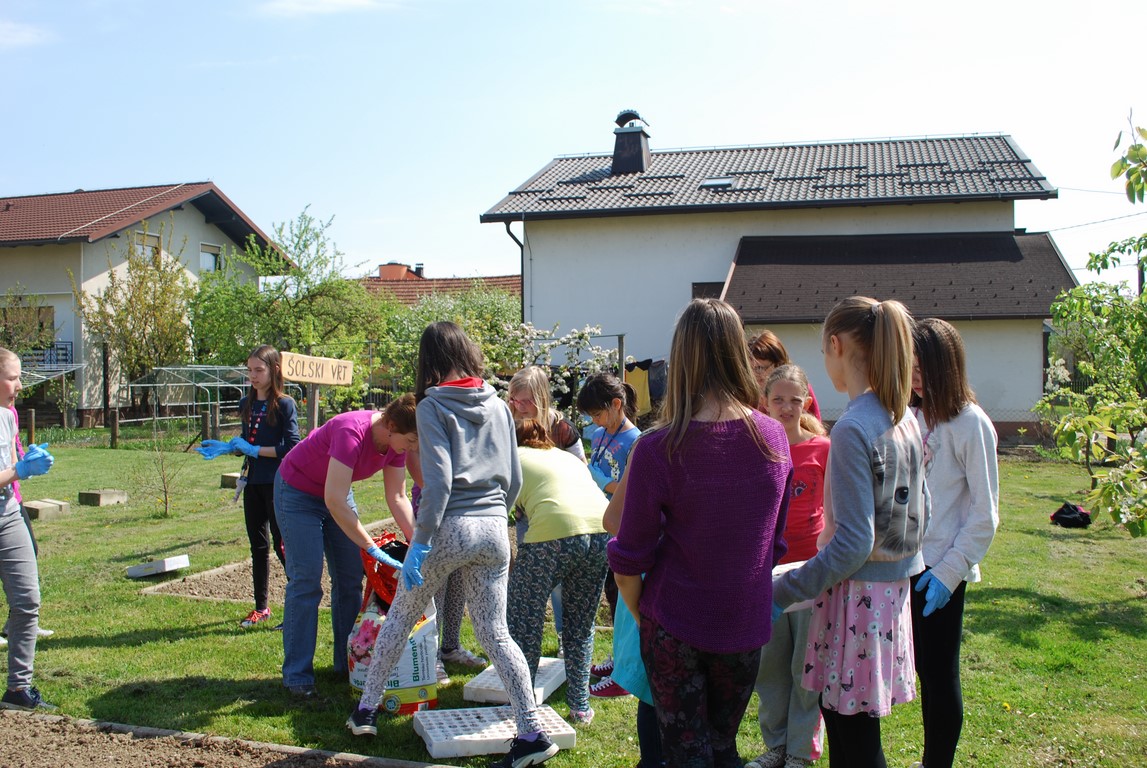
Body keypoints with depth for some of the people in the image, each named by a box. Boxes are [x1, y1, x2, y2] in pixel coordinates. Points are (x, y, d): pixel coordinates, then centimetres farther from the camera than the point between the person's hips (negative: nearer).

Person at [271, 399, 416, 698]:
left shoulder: (396, 442, -14)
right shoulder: (352, 432, -37)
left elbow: (398, 498, -6)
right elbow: (335, 502, -39)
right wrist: (371, 547, -35)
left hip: (336, 492, 7)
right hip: (298, 491, -7)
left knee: (351, 578, 4)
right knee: (306, 580, -11)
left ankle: (348, 663, 16)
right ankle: (297, 675, -4)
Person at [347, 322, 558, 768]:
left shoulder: (433, 407, -5)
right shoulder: (498, 406, 10)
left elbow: (438, 481, -16)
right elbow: (514, 479, 12)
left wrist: (420, 541, -14)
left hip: (449, 527, -4)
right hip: (494, 529, 4)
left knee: (400, 617, 17)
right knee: (495, 632, 8)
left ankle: (366, 710, 28)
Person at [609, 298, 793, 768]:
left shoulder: (658, 448, -19)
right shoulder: (773, 439, -6)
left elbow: (629, 559, -12)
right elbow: (775, 541, 7)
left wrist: (640, 613, 5)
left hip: (675, 625, -3)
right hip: (745, 625, 4)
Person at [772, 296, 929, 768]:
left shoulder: (853, 428, -21)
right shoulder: (905, 420, 5)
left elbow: (854, 542, -23)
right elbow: (919, 515, 14)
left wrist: (783, 593, -16)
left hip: (859, 594, -8)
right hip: (894, 590, 8)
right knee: (843, 718, 19)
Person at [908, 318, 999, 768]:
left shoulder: (971, 424, -13)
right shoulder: (912, 417, 5)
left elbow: (985, 513, -12)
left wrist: (948, 572, -14)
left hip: (941, 571, -6)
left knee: (939, 674, 6)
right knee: (923, 669, 16)